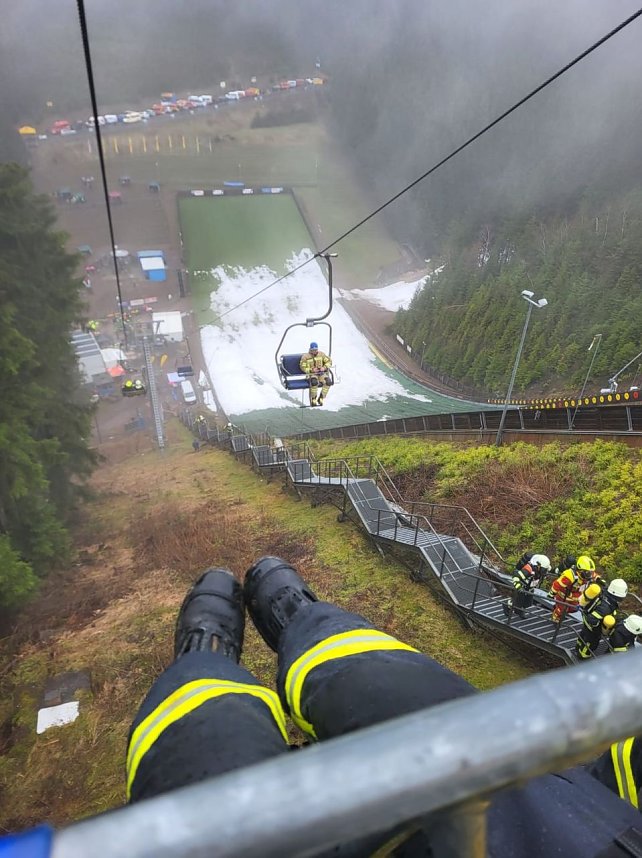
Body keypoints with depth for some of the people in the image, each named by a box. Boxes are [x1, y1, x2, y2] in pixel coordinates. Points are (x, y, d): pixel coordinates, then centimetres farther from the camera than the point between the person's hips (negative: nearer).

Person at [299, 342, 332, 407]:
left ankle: (321, 398, -14)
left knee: (328, 381, -28)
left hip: (321, 373, 3)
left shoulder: (321, 354, 5)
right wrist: (311, 370, -17)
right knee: (314, 382, -39)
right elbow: (303, 367, -1)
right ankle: (313, 399, -19)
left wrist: (324, 367, -10)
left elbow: (329, 361, 10)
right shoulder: (305, 356, -3)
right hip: (311, 374, -3)